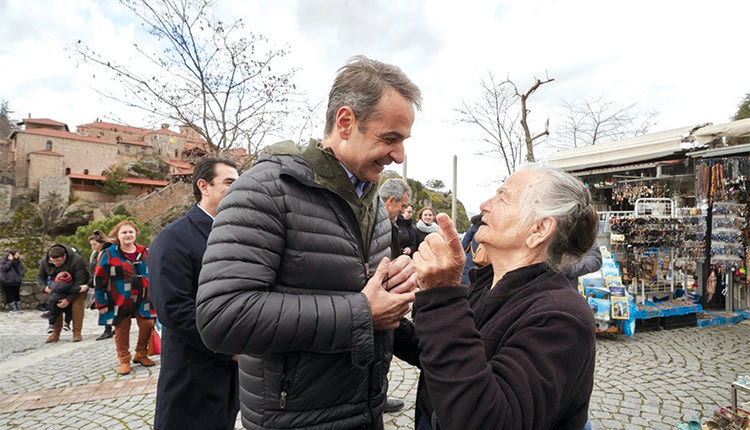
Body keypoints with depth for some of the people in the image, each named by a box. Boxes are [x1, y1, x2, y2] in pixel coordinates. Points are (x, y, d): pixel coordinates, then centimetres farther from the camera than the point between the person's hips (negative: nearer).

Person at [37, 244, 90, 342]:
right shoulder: (45, 261, -17)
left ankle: (77, 333, -13)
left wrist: (68, 299, -32)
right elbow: (40, 276, 2)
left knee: (77, 305, -20)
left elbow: (79, 282, -29)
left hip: (78, 287, -5)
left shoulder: (76, 261, -33)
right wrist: (44, 287, -21)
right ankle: (55, 333, 6)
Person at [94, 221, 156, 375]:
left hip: (142, 300, 3)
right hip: (120, 302, -3)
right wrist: (102, 303, -4)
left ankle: (141, 354, 22)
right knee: (121, 330, 6)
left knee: (147, 325, -1)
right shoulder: (109, 254, -5)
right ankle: (124, 360, 23)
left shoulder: (145, 252, 6)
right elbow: (99, 280, -2)